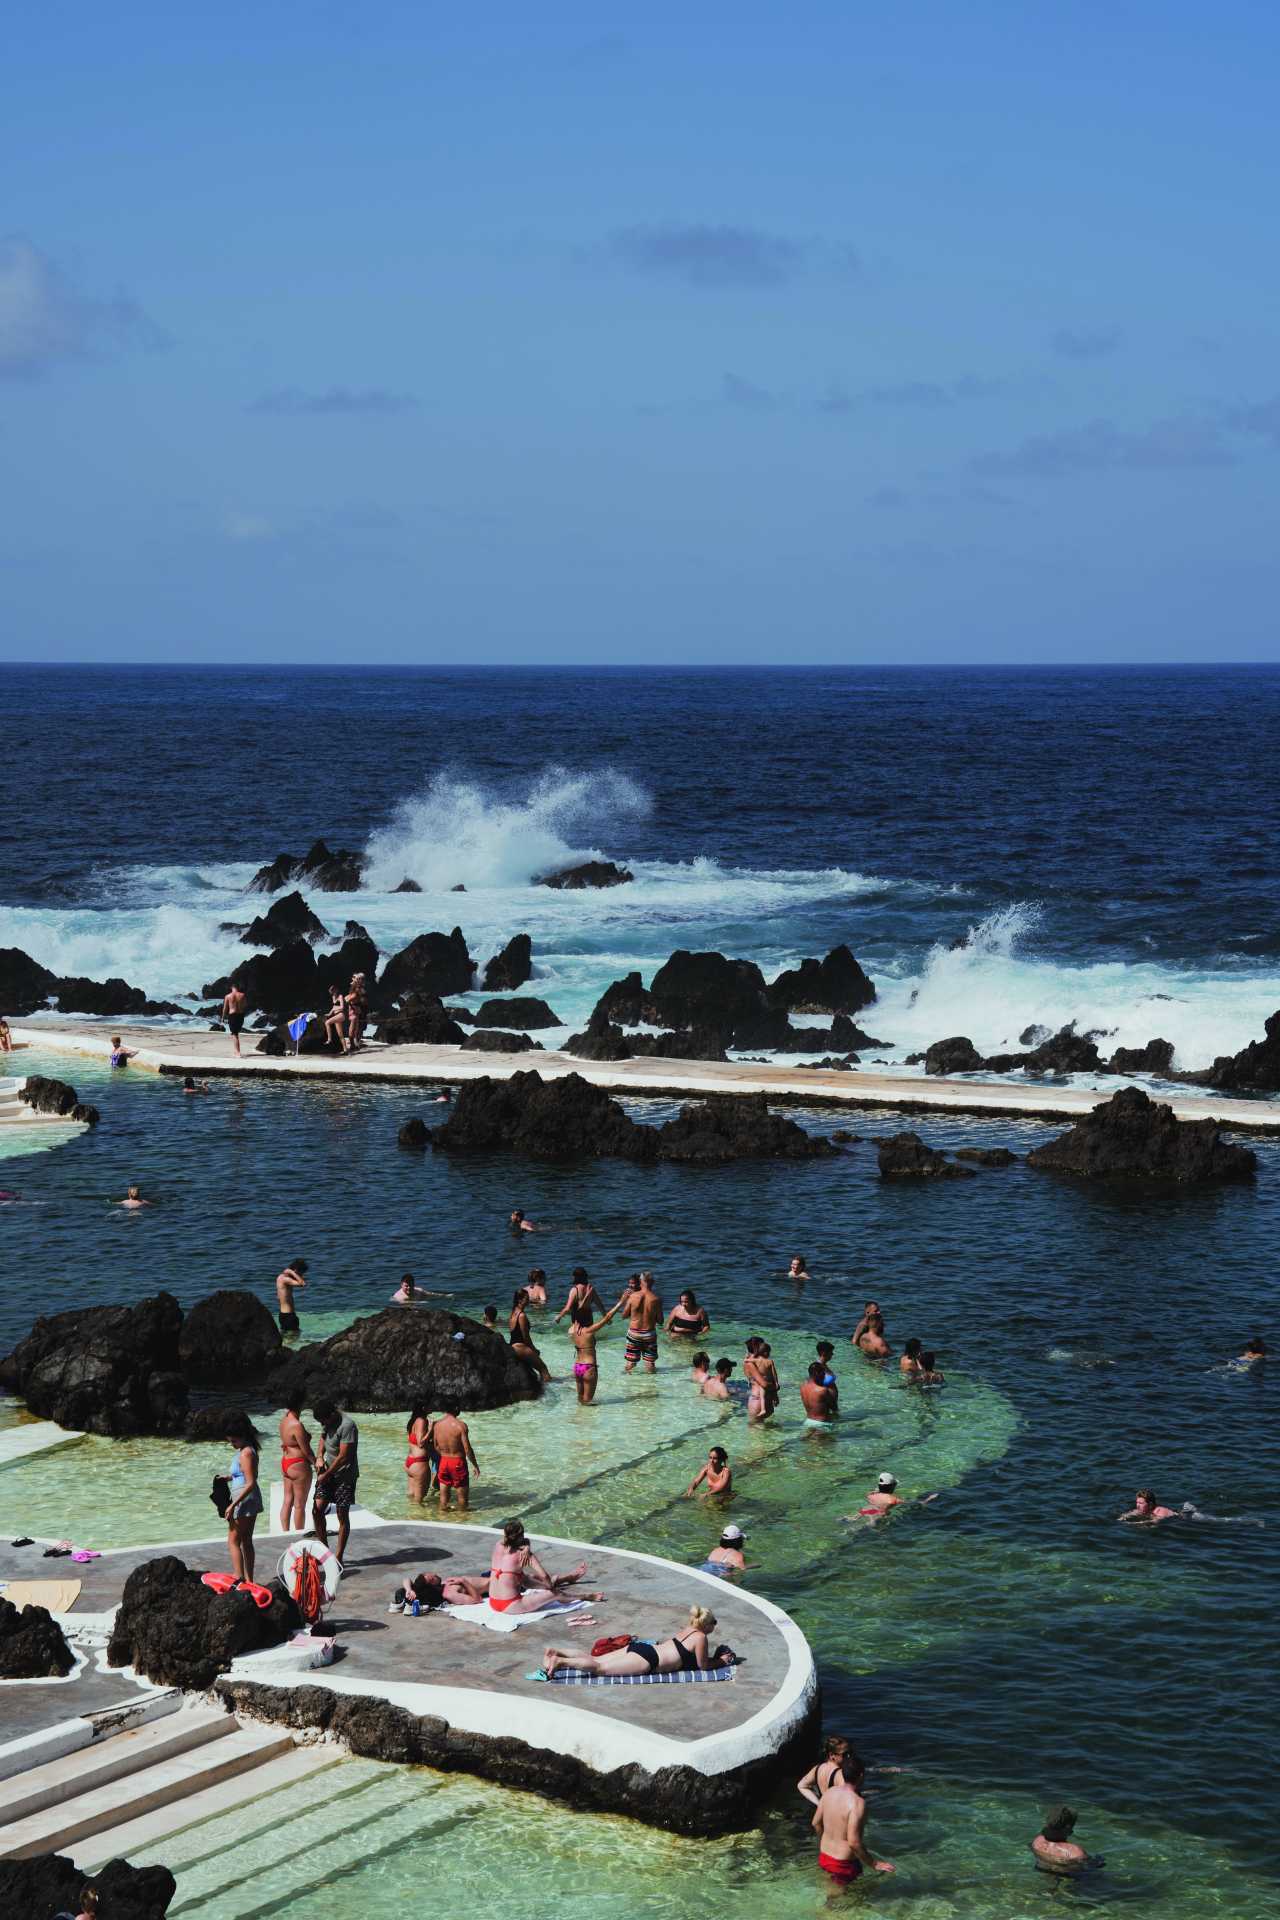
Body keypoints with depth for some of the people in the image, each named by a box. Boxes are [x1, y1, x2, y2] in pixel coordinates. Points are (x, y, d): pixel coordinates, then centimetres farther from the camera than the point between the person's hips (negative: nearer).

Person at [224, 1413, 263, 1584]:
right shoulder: (246, 1450, 9)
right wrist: (228, 1477, 9)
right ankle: (249, 1580, 20)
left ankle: (239, 1577, -11)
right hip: (251, 1501, 10)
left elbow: (250, 1483, -24)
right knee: (246, 1541, 15)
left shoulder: (246, 1454, -20)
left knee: (233, 1541, -5)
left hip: (244, 1500, -10)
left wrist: (233, 1505, -24)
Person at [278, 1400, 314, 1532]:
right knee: (300, 1505, 2)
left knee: (288, 1501, 15)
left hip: (285, 1463, 9)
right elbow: (306, 1450, -17)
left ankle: (285, 1532, 19)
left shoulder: (284, 1421, 3)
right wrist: (316, 1463, -4)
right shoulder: (297, 1425, -23)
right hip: (298, 1465, -9)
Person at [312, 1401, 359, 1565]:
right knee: (317, 1510, 1)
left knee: (342, 1515, 0)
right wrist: (320, 1457, 2)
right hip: (329, 1472, 7)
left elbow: (343, 1456, -23)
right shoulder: (327, 1422, 2)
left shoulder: (347, 1426, -23)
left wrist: (325, 1476, -17)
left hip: (345, 1475, -7)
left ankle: (339, 1557, 6)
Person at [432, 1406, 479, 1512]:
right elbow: (467, 1449, -17)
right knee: (462, 1494, 9)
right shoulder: (460, 1425, -18)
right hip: (458, 1462, -5)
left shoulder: (437, 1425, -4)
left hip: (443, 1462, 5)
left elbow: (435, 1446, 5)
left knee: (444, 1494, 14)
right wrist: (475, 1465, -5)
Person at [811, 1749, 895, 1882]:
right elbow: (853, 1842, -29)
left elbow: (815, 1823, 9)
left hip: (824, 1857, 7)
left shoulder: (829, 1792, -3)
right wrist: (874, 1864, -19)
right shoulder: (857, 1802, -25)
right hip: (843, 1864, -7)